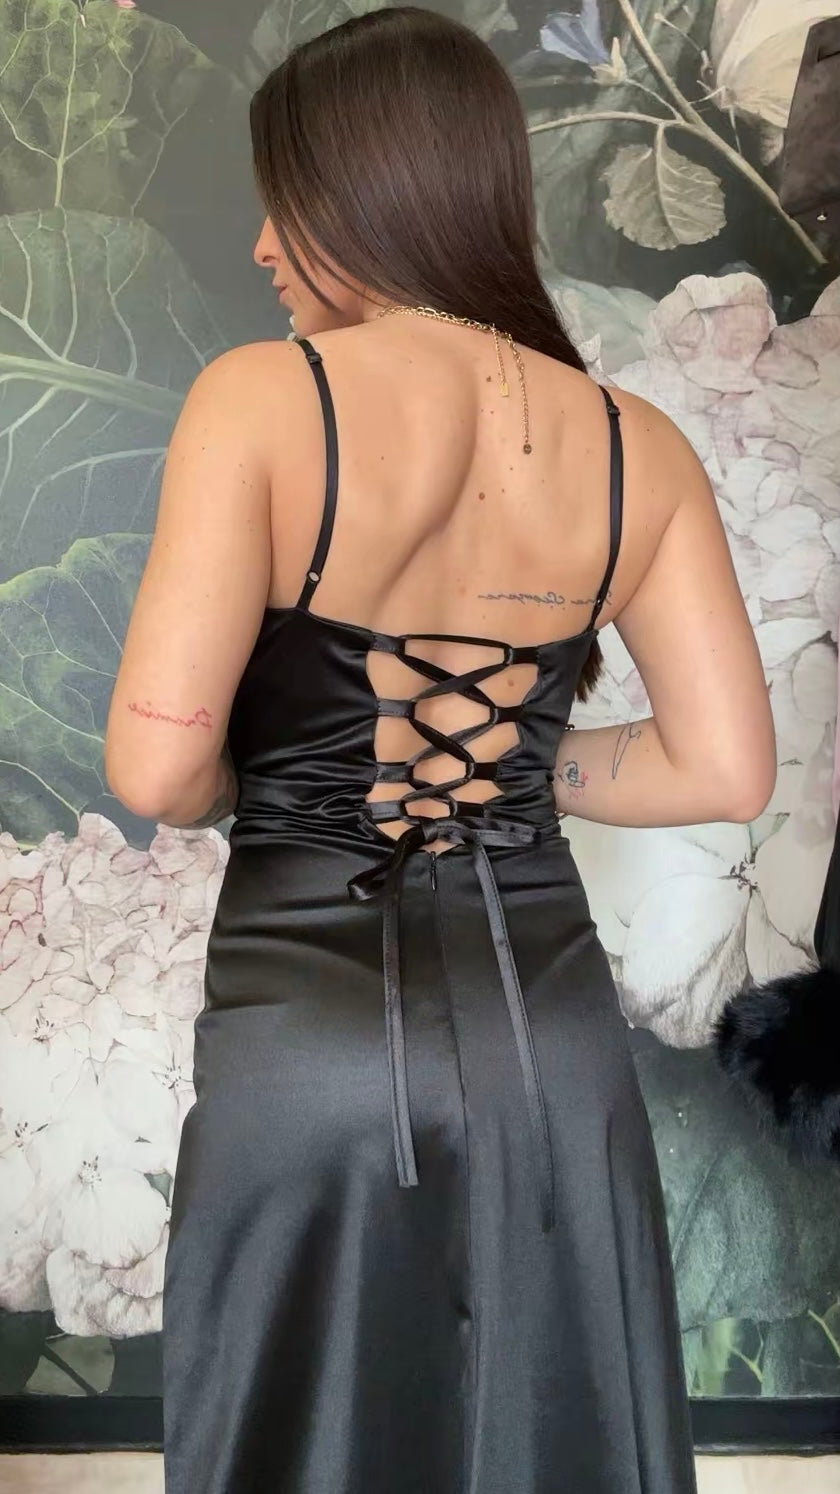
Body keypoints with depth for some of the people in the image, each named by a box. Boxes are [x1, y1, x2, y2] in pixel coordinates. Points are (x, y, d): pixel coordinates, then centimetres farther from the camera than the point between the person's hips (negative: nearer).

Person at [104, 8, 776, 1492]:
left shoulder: (263, 397, -12)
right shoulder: (637, 447, 0)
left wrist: (275, 787, 6)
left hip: (311, 1024, -3)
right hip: (550, 1031, 4)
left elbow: (158, 769, -16)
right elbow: (727, 769, 1)